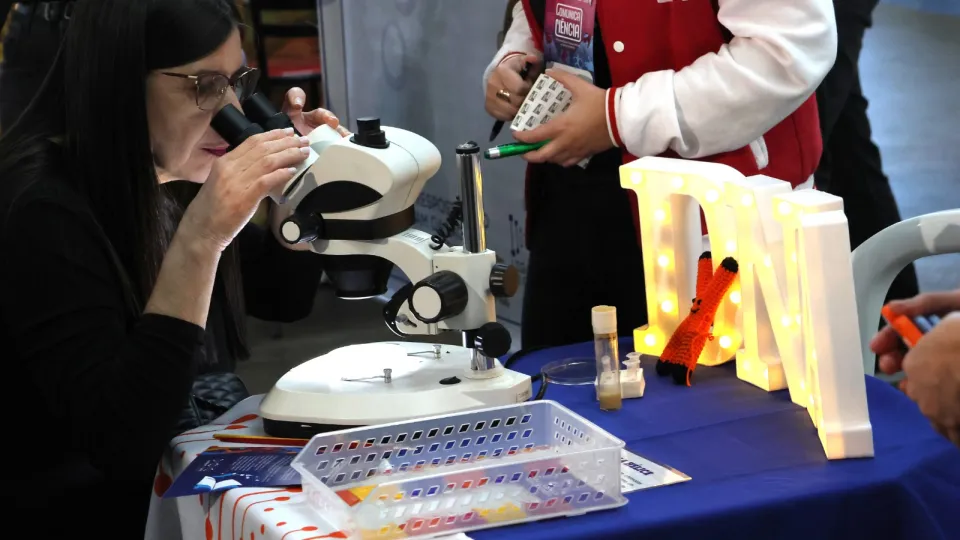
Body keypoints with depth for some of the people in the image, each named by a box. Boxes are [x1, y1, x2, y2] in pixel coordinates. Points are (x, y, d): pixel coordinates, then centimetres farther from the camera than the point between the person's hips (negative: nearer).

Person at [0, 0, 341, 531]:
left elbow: (286, 297, 17)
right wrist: (196, 243, -34)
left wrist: (297, 178, 0)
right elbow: (119, 442, -29)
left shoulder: (173, 180, 2)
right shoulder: (44, 211, -21)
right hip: (99, 514, -7)